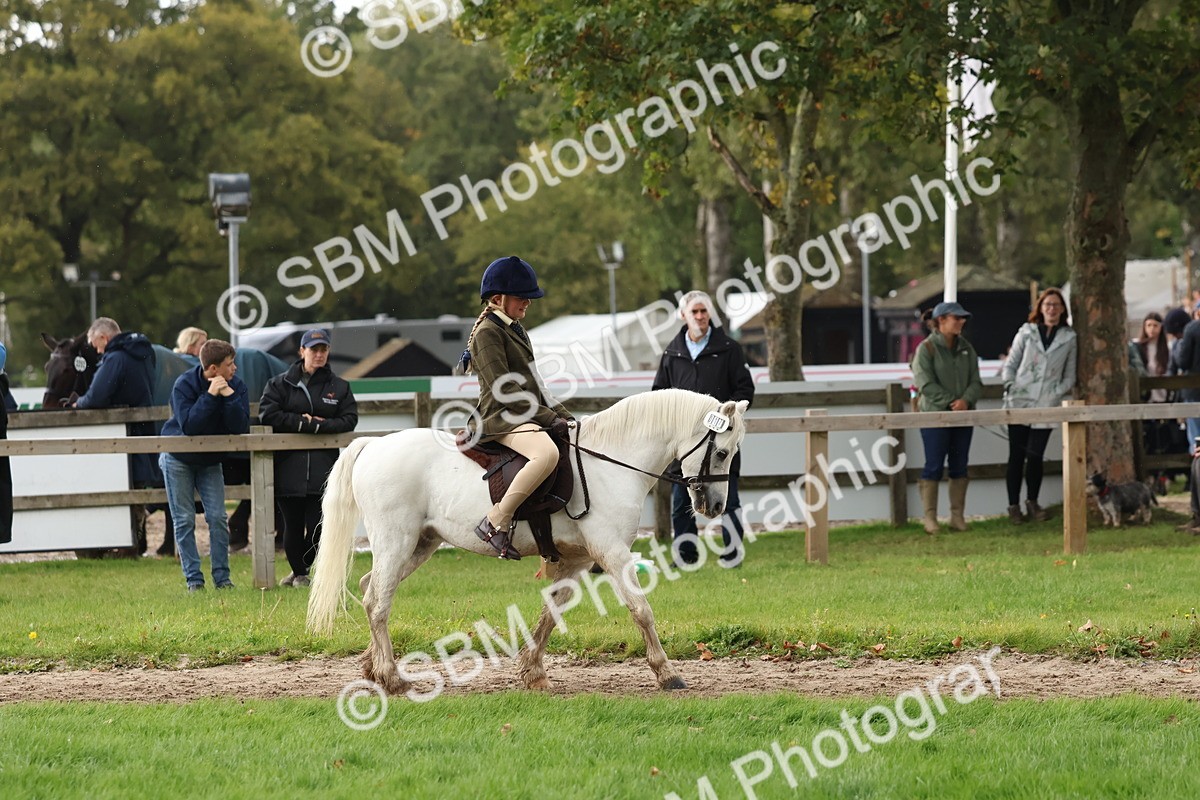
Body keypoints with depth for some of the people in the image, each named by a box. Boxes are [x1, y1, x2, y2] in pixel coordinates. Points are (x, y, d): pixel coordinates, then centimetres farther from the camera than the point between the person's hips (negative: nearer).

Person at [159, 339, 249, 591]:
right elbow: (188, 424, -33)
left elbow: (241, 427, -22)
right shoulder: (185, 384, -21)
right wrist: (210, 395, -35)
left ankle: (222, 577, 0)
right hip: (178, 459, -3)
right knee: (184, 520, -3)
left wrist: (229, 396, -32)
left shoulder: (235, 386, -12)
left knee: (218, 517, -6)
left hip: (210, 460, 3)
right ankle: (193, 578, 0)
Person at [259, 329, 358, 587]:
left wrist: (317, 425, -10)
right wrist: (303, 423, -9)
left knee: (317, 527, -5)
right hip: (288, 466, -1)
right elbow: (268, 414, -6)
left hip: (323, 468, 1)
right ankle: (298, 572, 20)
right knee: (293, 526, -1)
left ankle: (301, 570, 18)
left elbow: (349, 420, 2)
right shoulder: (280, 384, 8)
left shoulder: (339, 387, 13)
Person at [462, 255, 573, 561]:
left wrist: (563, 415, 11)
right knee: (547, 453, -37)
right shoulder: (488, 332, -8)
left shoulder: (516, 331, 22)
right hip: (501, 419, -11)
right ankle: (496, 522, -30)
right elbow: (504, 390, -16)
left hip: (526, 418, 11)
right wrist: (548, 417, -17)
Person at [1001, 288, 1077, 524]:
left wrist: (1057, 394, -4)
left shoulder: (1069, 339, 8)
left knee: (1035, 455, -3)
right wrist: (1011, 389, -5)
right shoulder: (1026, 333, 8)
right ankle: (1013, 506, 7)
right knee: (1017, 455, 0)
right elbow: (1010, 365, 10)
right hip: (1019, 403, 0)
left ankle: (1032, 502, 15)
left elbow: (1069, 376, 12)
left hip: (1046, 406, 0)